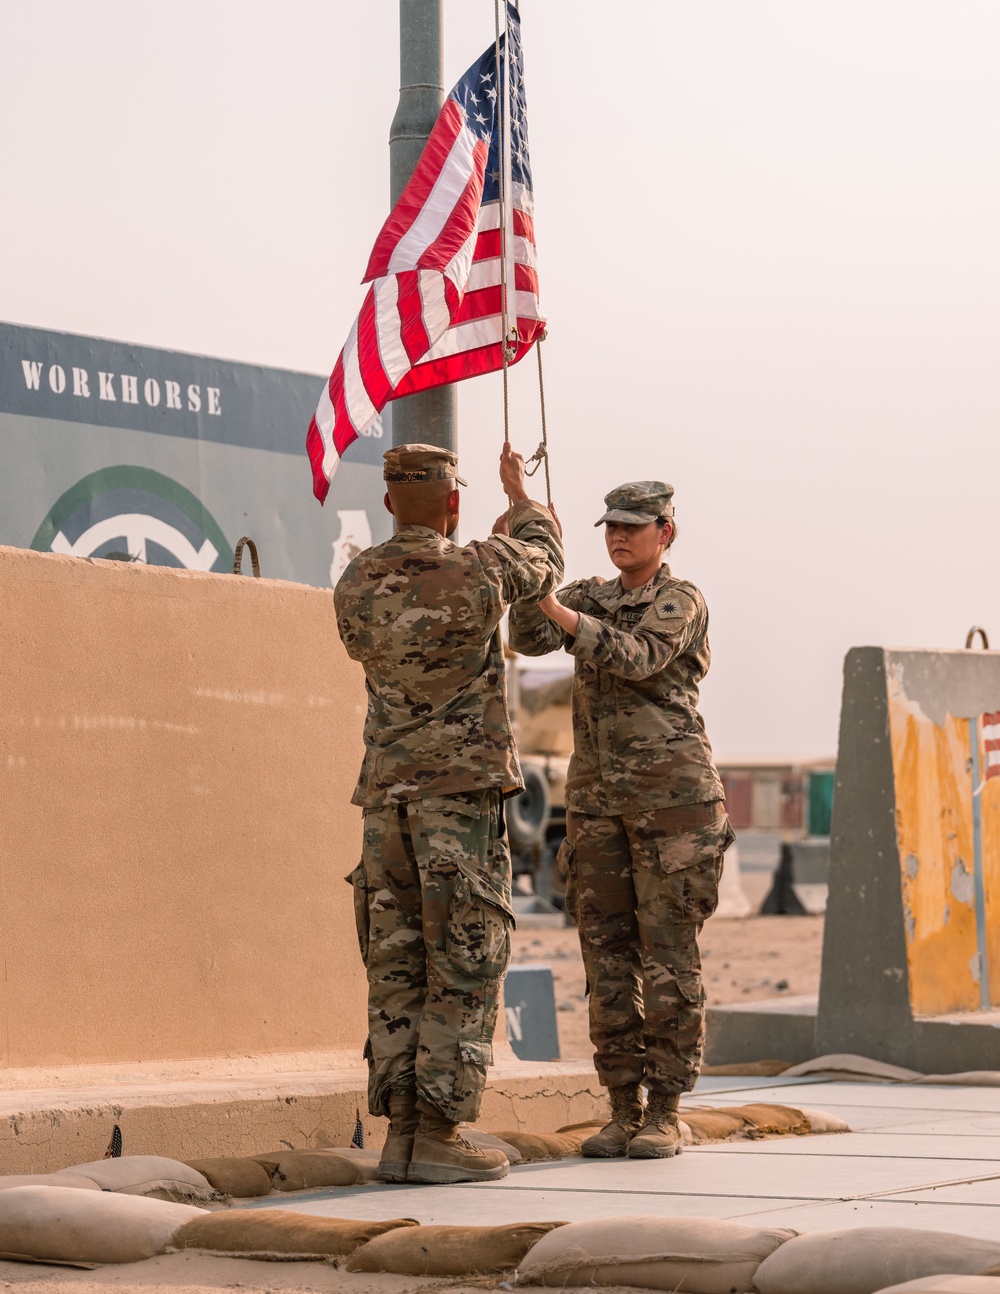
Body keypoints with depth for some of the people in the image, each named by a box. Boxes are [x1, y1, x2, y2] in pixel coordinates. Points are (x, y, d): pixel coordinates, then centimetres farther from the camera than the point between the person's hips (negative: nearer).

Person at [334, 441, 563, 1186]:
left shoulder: (356, 586, 4)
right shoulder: (481, 571, -9)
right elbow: (545, 562, 15)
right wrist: (521, 497, 39)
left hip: (386, 802, 5)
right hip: (465, 796, -5)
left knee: (399, 971, 7)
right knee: (463, 970, -3)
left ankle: (402, 1136, 5)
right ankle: (439, 1140, -7)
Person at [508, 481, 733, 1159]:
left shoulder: (682, 601, -4)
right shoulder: (593, 597, 14)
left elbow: (638, 659, -22)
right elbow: (530, 638, -4)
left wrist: (559, 610, -31)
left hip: (672, 796, -6)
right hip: (598, 796, 6)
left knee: (668, 955, -5)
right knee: (608, 955, 3)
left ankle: (666, 1115, 1)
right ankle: (624, 1114, 9)